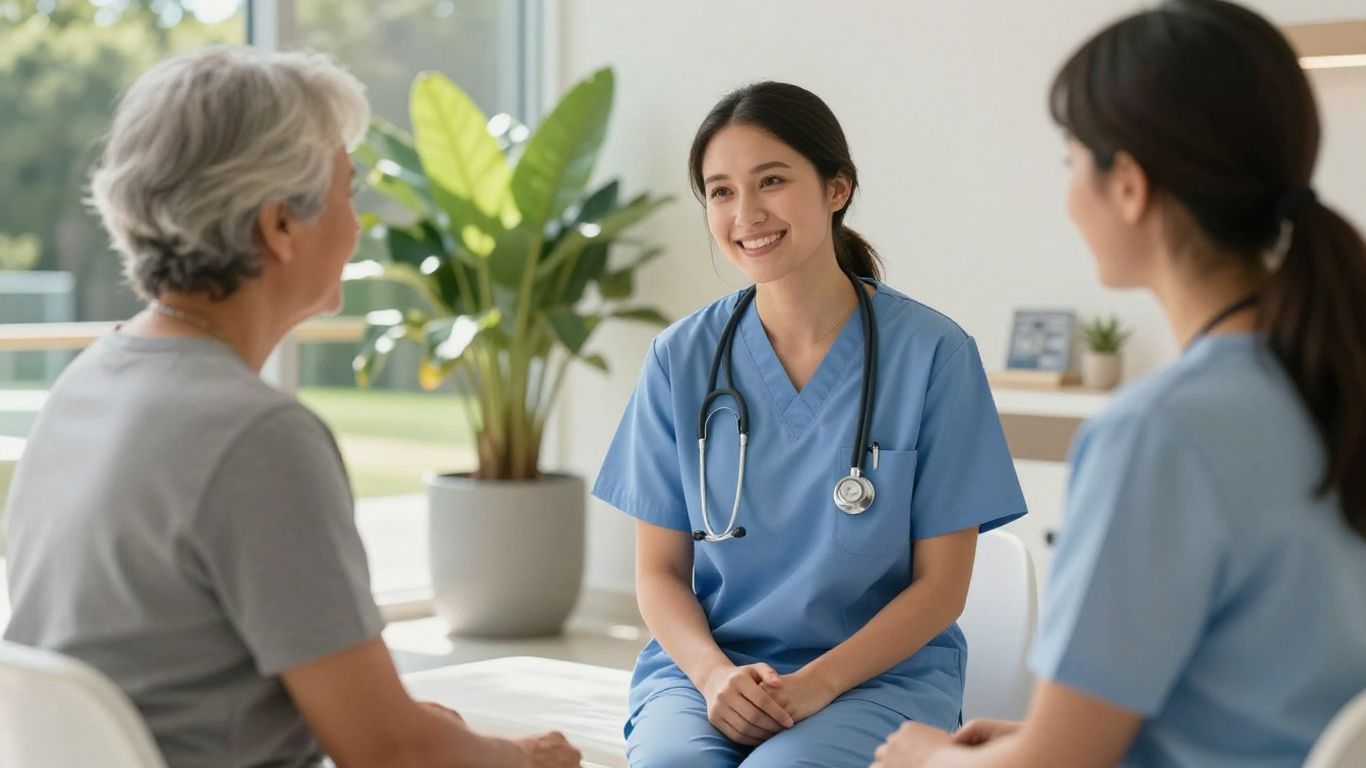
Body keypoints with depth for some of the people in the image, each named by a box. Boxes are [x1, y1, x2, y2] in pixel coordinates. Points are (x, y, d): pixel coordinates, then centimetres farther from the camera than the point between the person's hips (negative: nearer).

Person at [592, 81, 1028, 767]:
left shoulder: (932, 353, -5)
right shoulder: (681, 358, 3)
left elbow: (941, 583, -2)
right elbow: (660, 569, 6)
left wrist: (817, 683, -15)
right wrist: (714, 674, -13)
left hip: (878, 674, -2)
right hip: (706, 665, 3)